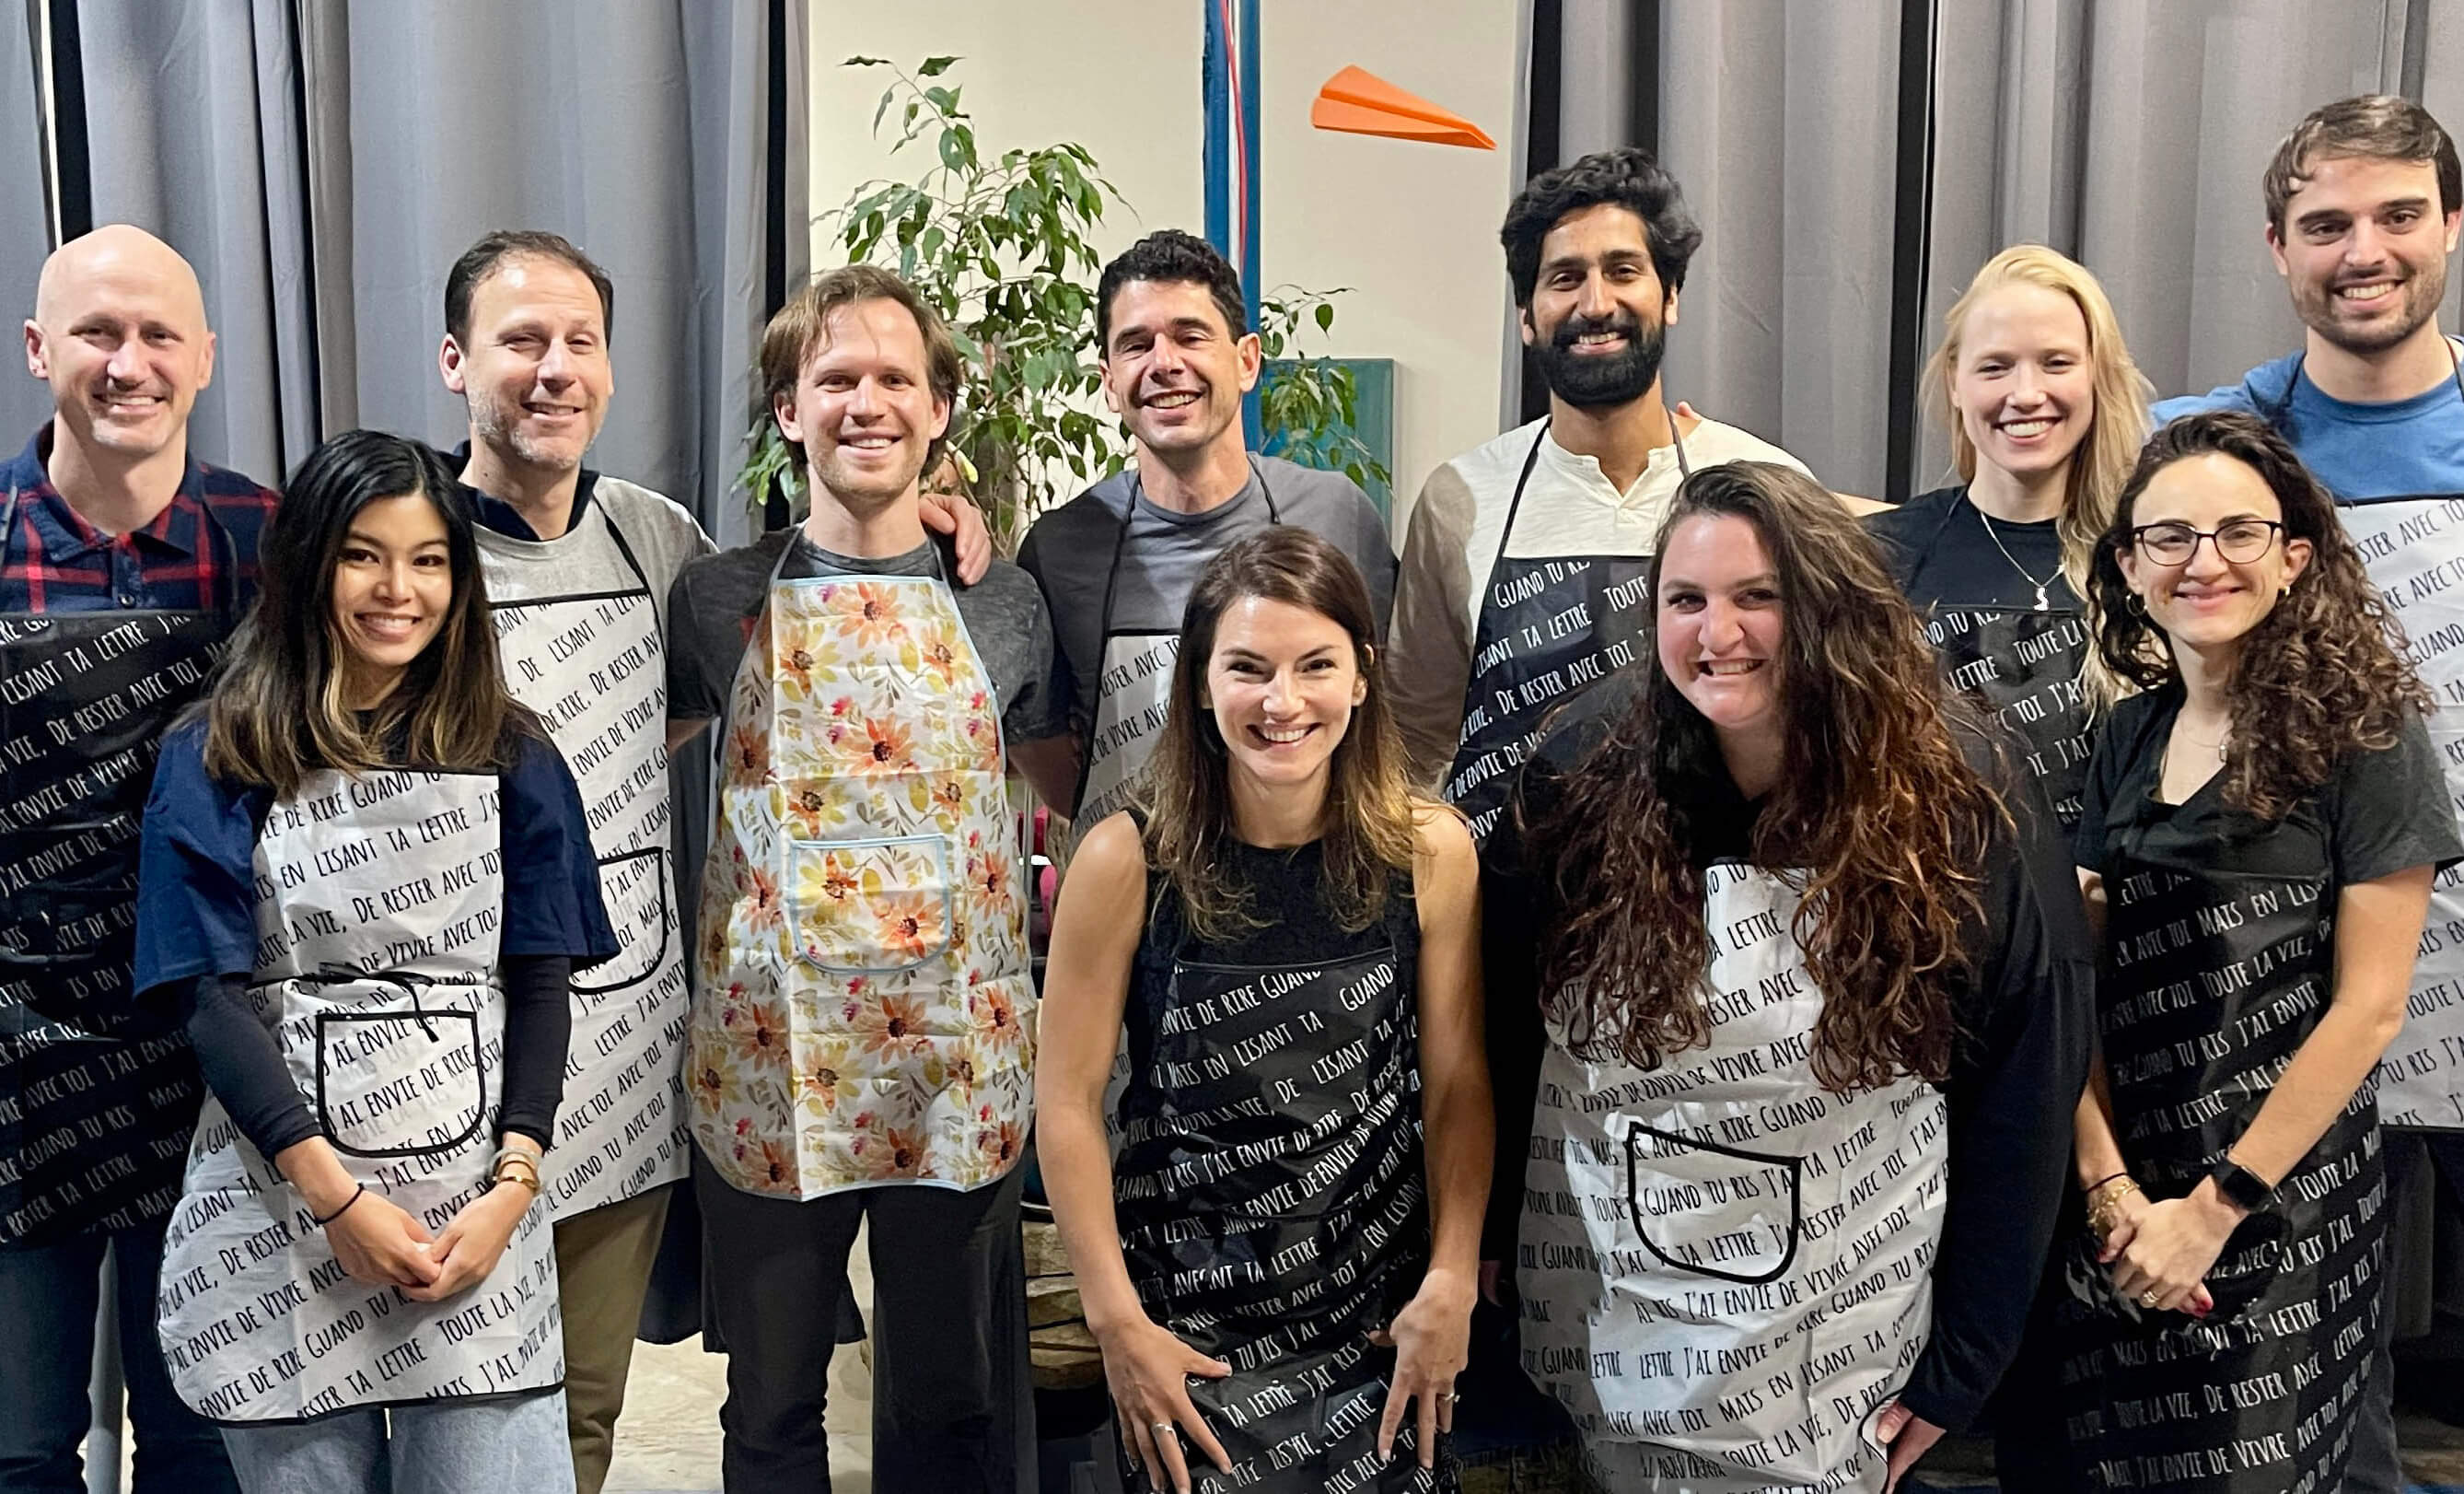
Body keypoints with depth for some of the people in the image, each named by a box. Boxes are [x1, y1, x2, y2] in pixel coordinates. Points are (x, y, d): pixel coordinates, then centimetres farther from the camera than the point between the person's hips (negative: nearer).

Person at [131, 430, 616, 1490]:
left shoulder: (510, 758, 7)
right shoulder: (219, 759, 2)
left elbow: (541, 984, 4)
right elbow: (211, 992, -4)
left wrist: (512, 1187, -8)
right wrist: (337, 1197, -12)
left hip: (477, 1204, 1)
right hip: (281, 1199, -1)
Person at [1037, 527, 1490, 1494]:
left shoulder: (1431, 853, -7)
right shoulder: (1127, 862, -14)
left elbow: (1456, 1086, 0)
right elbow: (1068, 1101, -8)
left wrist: (1451, 1288, -5)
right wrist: (1117, 1320, -9)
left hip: (1384, 1314, 2)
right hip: (1192, 1320, -1)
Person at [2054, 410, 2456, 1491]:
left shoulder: (2362, 729, -8)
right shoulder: (2130, 737, 5)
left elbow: (2368, 1006, -12)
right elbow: (2084, 981, 3)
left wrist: (2215, 1207, -13)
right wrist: (2109, 1183, -8)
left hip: (2283, 1208, -4)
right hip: (2121, 1206, 5)